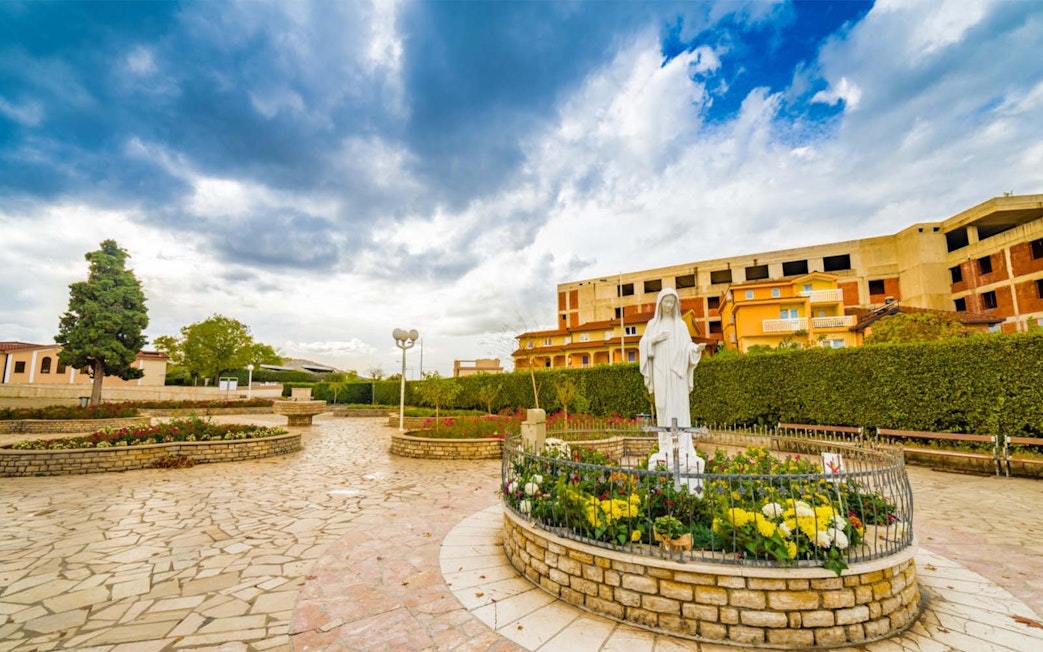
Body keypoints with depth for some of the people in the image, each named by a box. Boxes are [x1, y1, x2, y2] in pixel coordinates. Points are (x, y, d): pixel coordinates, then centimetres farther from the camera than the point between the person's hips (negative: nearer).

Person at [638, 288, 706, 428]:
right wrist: (655, 340, -12)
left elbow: (687, 345, -1)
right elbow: (643, 344, 7)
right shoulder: (653, 324, 11)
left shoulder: (680, 324, 8)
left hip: (676, 370, -1)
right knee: (663, 403, -1)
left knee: (678, 403, -4)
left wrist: (697, 348, -22)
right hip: (660, 370, 1)